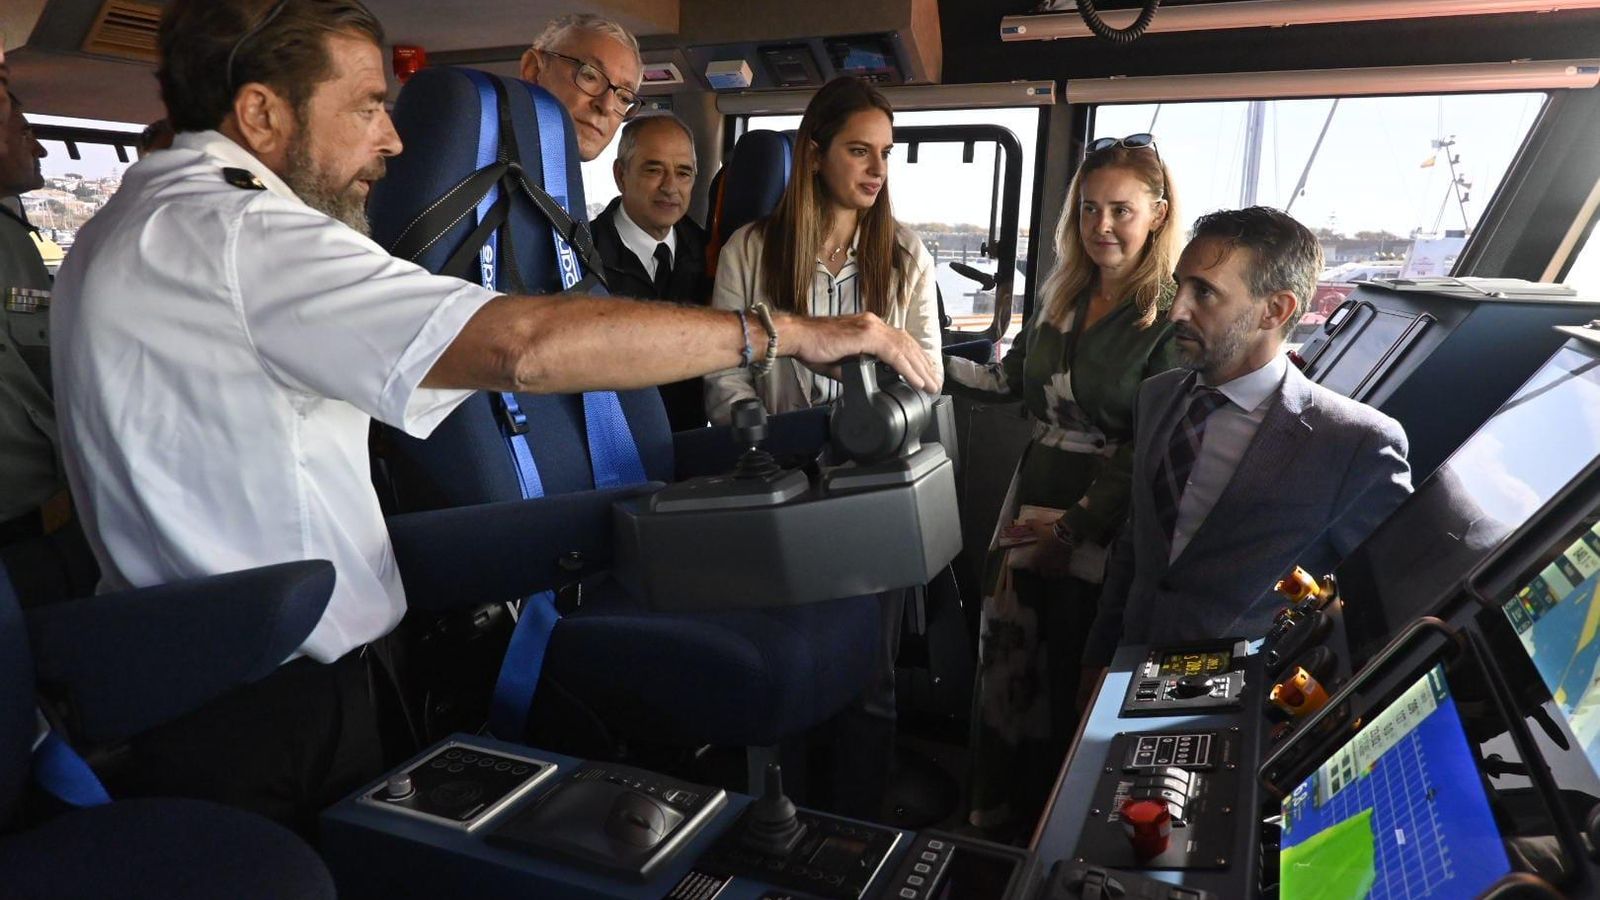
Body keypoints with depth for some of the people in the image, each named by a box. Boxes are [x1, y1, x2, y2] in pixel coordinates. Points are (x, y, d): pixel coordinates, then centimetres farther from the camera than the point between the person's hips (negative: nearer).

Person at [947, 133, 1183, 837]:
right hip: (1032, 503, 6)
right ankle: (1000, 811, 34)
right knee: (1007, 661, 13)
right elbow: (1011, 379, 17)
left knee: (1072, 679, 8)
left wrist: (1071, 528, -16)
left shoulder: (1170, 318, -11)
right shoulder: (1060, 297, 9)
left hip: (1102, 527, -6)